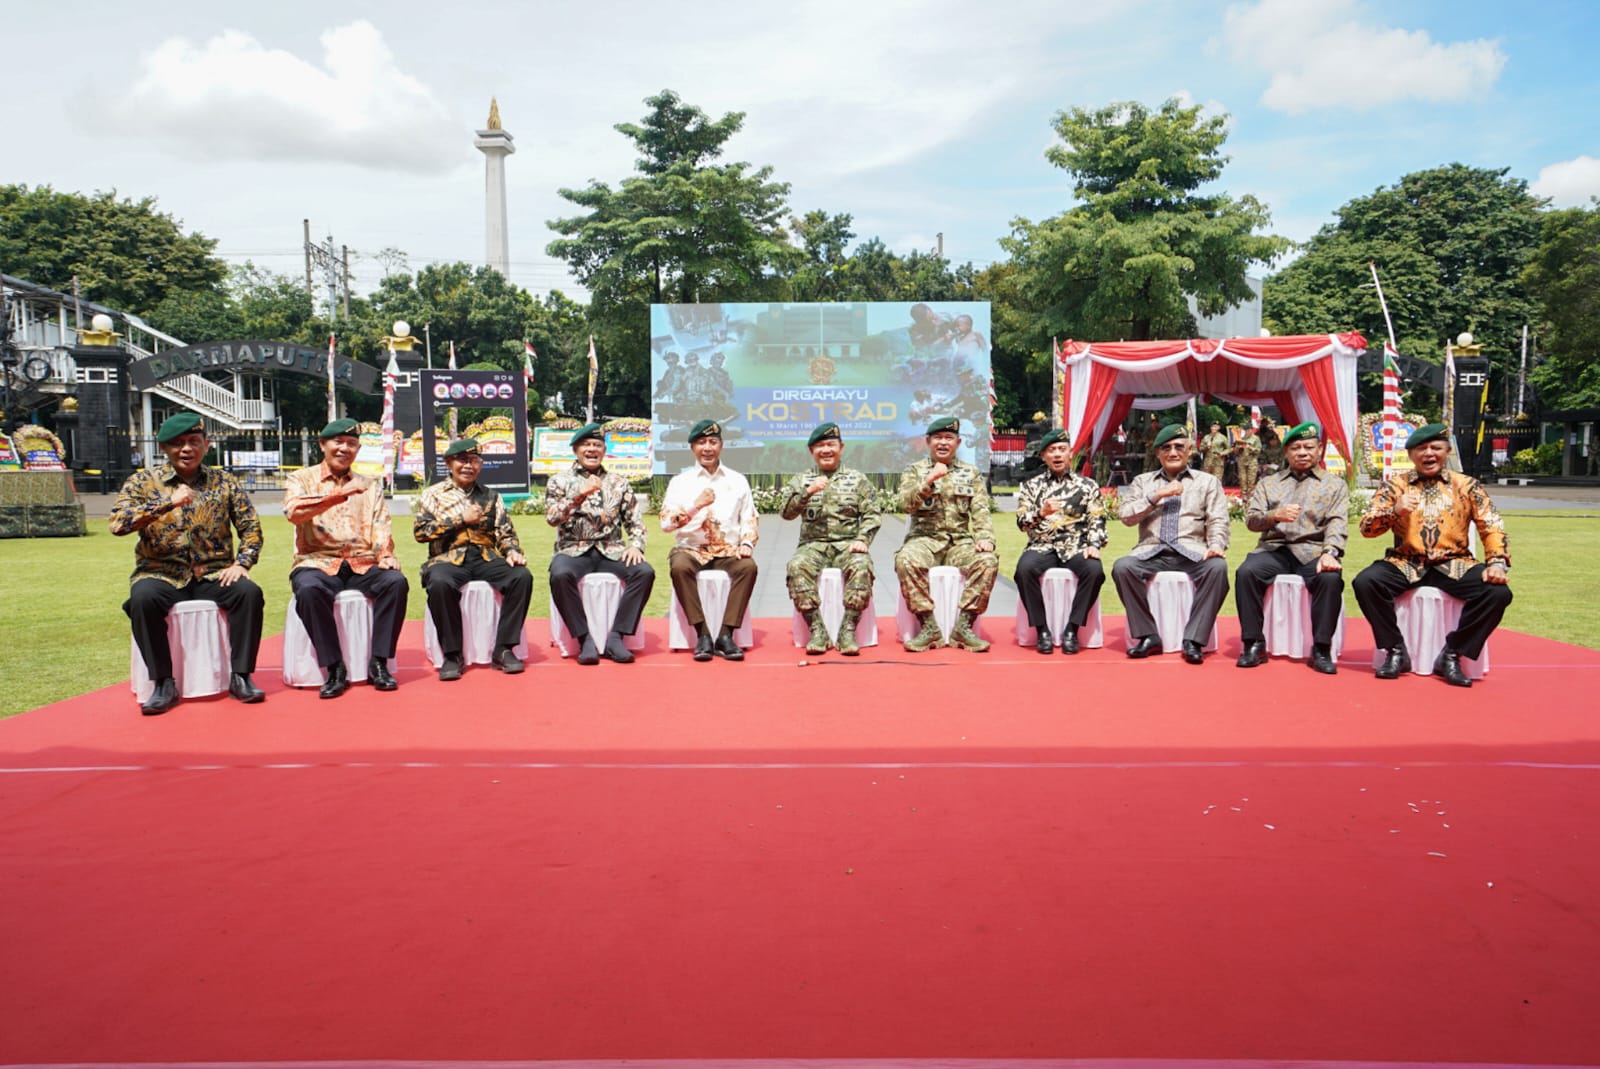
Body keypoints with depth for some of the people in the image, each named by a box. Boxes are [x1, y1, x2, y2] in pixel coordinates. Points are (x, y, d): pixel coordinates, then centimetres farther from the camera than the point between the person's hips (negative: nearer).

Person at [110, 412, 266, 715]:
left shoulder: (224, 482, 8)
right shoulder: (143, 481, 4)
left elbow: (251, 528, 7)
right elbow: (118, 523, -11)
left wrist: (241, 563, -11)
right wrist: (167, 502, -22)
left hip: (214, 575, 1)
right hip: (162, 574, -1)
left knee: (249, 592, -28)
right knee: (143, 598, -33)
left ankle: (240, 677, -16)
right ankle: (164, 683, -19)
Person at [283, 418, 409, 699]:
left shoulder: (369, 488, 18)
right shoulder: (301, 479, 9)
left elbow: (381, 527, 9)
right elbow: (294, 512, -12)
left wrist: (386, 556, -12)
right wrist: (339, 495, -24)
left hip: (362, 565, 2)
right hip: (318, 562, -2)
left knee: (396, 581, -28)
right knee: (309, 589, -36)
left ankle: (379, 662, -18)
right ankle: (334, 667, -22)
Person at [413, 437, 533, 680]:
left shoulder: (490, 496, 17)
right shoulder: (434, 494, 9)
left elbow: (505, 532, 13)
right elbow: (420, 531, -2)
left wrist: (513, 551, -9)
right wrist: (461, 519, -7)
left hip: (486, 557, 3)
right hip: (448, 558, -3)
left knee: (522, 576, -25)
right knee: (440, 584, -37)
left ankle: (503, 649, -17)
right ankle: (452, 654, -21)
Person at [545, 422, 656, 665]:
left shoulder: (619, 482, 14)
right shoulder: (559, 481, 8)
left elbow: (634, 521, 11)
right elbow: (551, 518, -8)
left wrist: (635, 545, -9)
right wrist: (580, 495, -21)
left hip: (611, 551, 2)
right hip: (573, 550, -2)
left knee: (645, 572, -26)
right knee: (560, 575, -35)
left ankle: (615, 636, -20)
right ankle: (585, 638, -22)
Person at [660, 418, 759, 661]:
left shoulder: (737, 481, 13)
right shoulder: (680, 481, 8)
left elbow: (749, 519, 11)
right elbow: (666, 523, -2)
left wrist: (746, 544, -9)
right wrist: (696, 505, -17)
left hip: (728, 551, 1)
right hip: (691, 549, -1)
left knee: (748, 566, -31)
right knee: (679, 567, -35)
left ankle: (725, 636, -28)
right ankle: (702, 635, -28)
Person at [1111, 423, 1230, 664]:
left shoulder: (1208, 482, 17)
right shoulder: (1143, 482, 19)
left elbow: (1218, 521, 7)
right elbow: (1127, 517, 6)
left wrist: (1216, 545, -14)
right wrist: (1157, 496, -5)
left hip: (1192, 553, -1)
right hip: (1152, 553, 1)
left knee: (1217, 567, -33)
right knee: (1122, 567, -30)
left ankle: (1193, 639, -25)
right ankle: (1149, 636, -18)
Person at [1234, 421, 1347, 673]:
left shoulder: (1335, 485, 14)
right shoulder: (1268, 483, 18)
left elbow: (1337, 523, -1)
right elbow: (1250, 518, 5)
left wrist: (1330, 552, -21)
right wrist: (1275, 515, -18)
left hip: (1313, 550, -1)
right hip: (1274, 549, 1)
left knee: (1331, 577, -34)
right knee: (1246, 572, -29)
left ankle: (1321, 649, -20)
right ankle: (1254, 644, -19)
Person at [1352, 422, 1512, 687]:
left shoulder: (1467, 486, 8)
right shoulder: (1395, 485, 6)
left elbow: (1492, 527, 3)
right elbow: (1366, 528, 0)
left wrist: (1497, 563, -14)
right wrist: (1394, 511, -19)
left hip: (1454, 565, 1)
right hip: (1406, 564, 0)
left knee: (1498, 592, -25)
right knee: (1365, 582, -29)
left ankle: (1451, 655, -9)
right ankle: (1396, 652, -12)